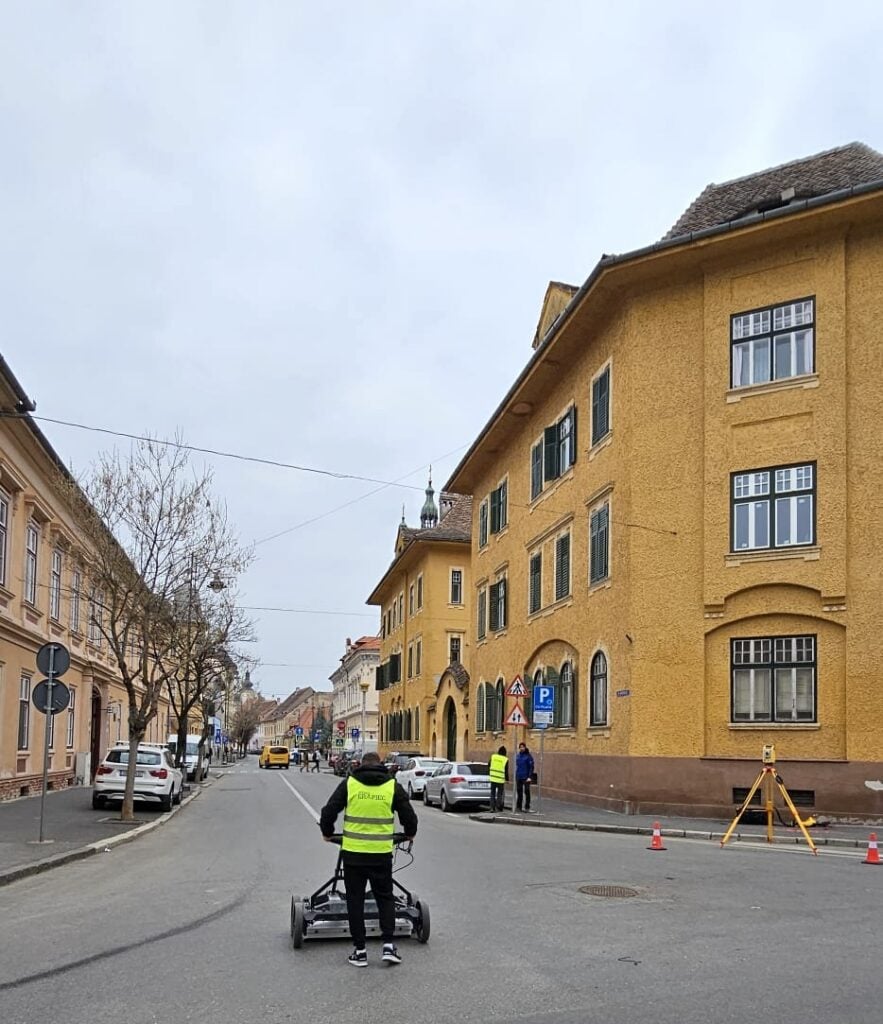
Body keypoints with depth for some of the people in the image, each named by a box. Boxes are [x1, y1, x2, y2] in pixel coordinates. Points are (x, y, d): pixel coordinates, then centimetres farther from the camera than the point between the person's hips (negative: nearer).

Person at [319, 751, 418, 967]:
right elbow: (409, 816, 5)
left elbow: (329, 811, -1)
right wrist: (410, 833, 26)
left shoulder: (349, 784, 0)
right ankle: (388, 945, 5)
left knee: (355, 899, 10)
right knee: (385, 897, 15)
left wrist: (327, 833, 18)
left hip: (353, 852, 0)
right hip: (381, 853, 1)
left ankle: (360, 951, 11)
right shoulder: (392, 786, 2)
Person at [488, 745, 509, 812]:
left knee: (493, 793, 10)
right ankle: (498, 807, 3)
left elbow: (489, 767, 8)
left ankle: (492, 807, 6)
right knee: (499, 794, 8)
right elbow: (506, 771, -3)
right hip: (501, 779, -2)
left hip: (493, 778, 2)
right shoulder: (505, 760, -6)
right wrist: (507, 779, 8)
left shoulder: (493, 757, 3)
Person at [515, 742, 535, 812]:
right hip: (518, 777, 6)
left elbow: (531, 767, -10)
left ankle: (527, 807, 5)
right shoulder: (518, 756, 11)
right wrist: (515, 776, 12)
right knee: (519, 792, 9)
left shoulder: (528, 756, -7)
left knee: (526, 792, 0)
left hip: (525, 777, -6)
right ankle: (518, 806, 15)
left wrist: (529, 777, -16)